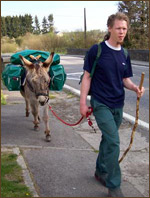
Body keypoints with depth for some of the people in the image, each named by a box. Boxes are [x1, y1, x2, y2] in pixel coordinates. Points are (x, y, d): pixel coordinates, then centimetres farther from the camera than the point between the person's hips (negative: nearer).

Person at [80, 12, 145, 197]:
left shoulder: (125, 55, 6)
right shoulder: (96, 50, -9)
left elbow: (126, 79, 11)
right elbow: (87, 77, -6)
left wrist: (135, 88, -11)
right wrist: (83, 102, -9)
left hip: (118, 105, 6)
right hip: (101, 104, -5)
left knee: (108, 140, 17)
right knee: (113, 141, -13)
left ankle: (100, 171, 38)